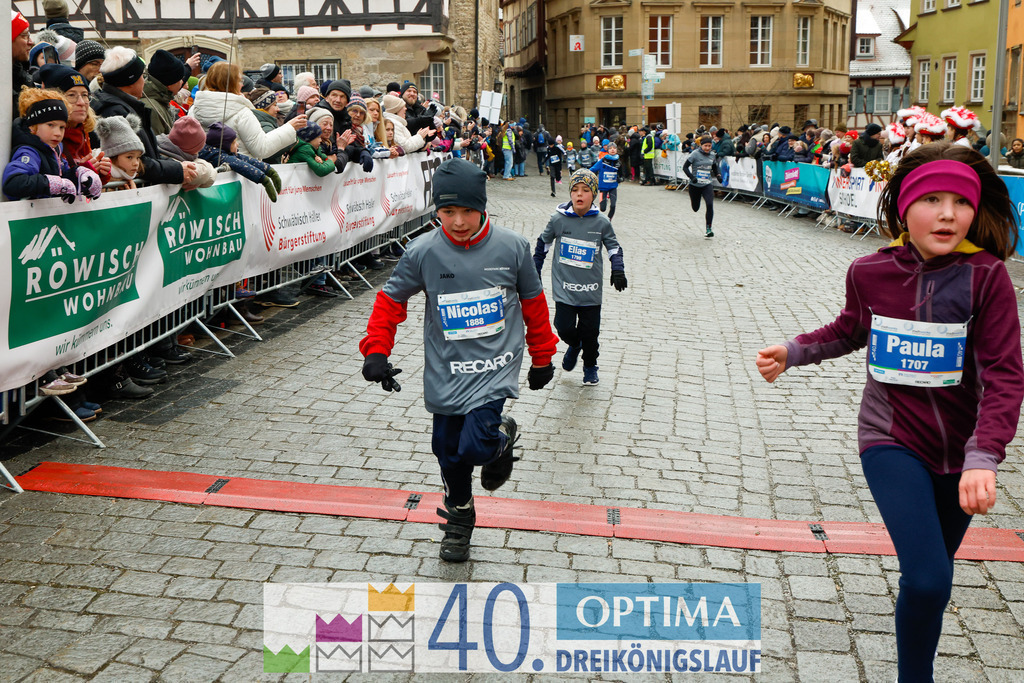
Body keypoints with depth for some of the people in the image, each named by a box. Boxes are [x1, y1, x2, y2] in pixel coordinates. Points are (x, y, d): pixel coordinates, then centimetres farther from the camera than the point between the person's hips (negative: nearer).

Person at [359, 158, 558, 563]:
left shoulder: (511, 247, -8)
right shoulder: (422, 252, -9)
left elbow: (533, 304, 5)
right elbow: (391, 300, 3)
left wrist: (542, 359, 14)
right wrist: (376, 350, -8)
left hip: (496, 367, -2)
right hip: (446, 372, 2)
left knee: (475, 447, -17)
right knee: (449, 452, 10)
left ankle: (503, 437, 20)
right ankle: (458, 520, 38)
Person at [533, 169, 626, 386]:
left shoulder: (602, 223, -4)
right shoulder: (558, 219, -5)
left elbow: (613, 246, 12)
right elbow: (543, 242, 12)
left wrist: (618, 270, -2)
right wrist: (535, 270, 17)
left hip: (591, 290, 0)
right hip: (564, 288, 0)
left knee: (590, 332, 6)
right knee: (564, 328, -6)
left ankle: (590, 367, 31)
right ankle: (574, 345, 30)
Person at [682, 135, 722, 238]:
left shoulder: (712, 155, 4)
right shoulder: (695, 154, -9)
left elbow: (715, 168, 19)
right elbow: (685, 167, -10)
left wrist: (718, 175, -1)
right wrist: (692, 177, -24)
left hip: (707, 185, 2)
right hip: (695, 185, -2)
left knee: (710, 204, -20)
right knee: (695, 208, 14)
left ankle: (709, 229, -12)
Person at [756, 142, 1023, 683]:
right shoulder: (870, 273, -8)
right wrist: (793, 352, -1)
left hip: (959, 450, 1)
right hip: (891, 441, -1)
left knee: (933, 575, 18)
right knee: (928, 580, -17)